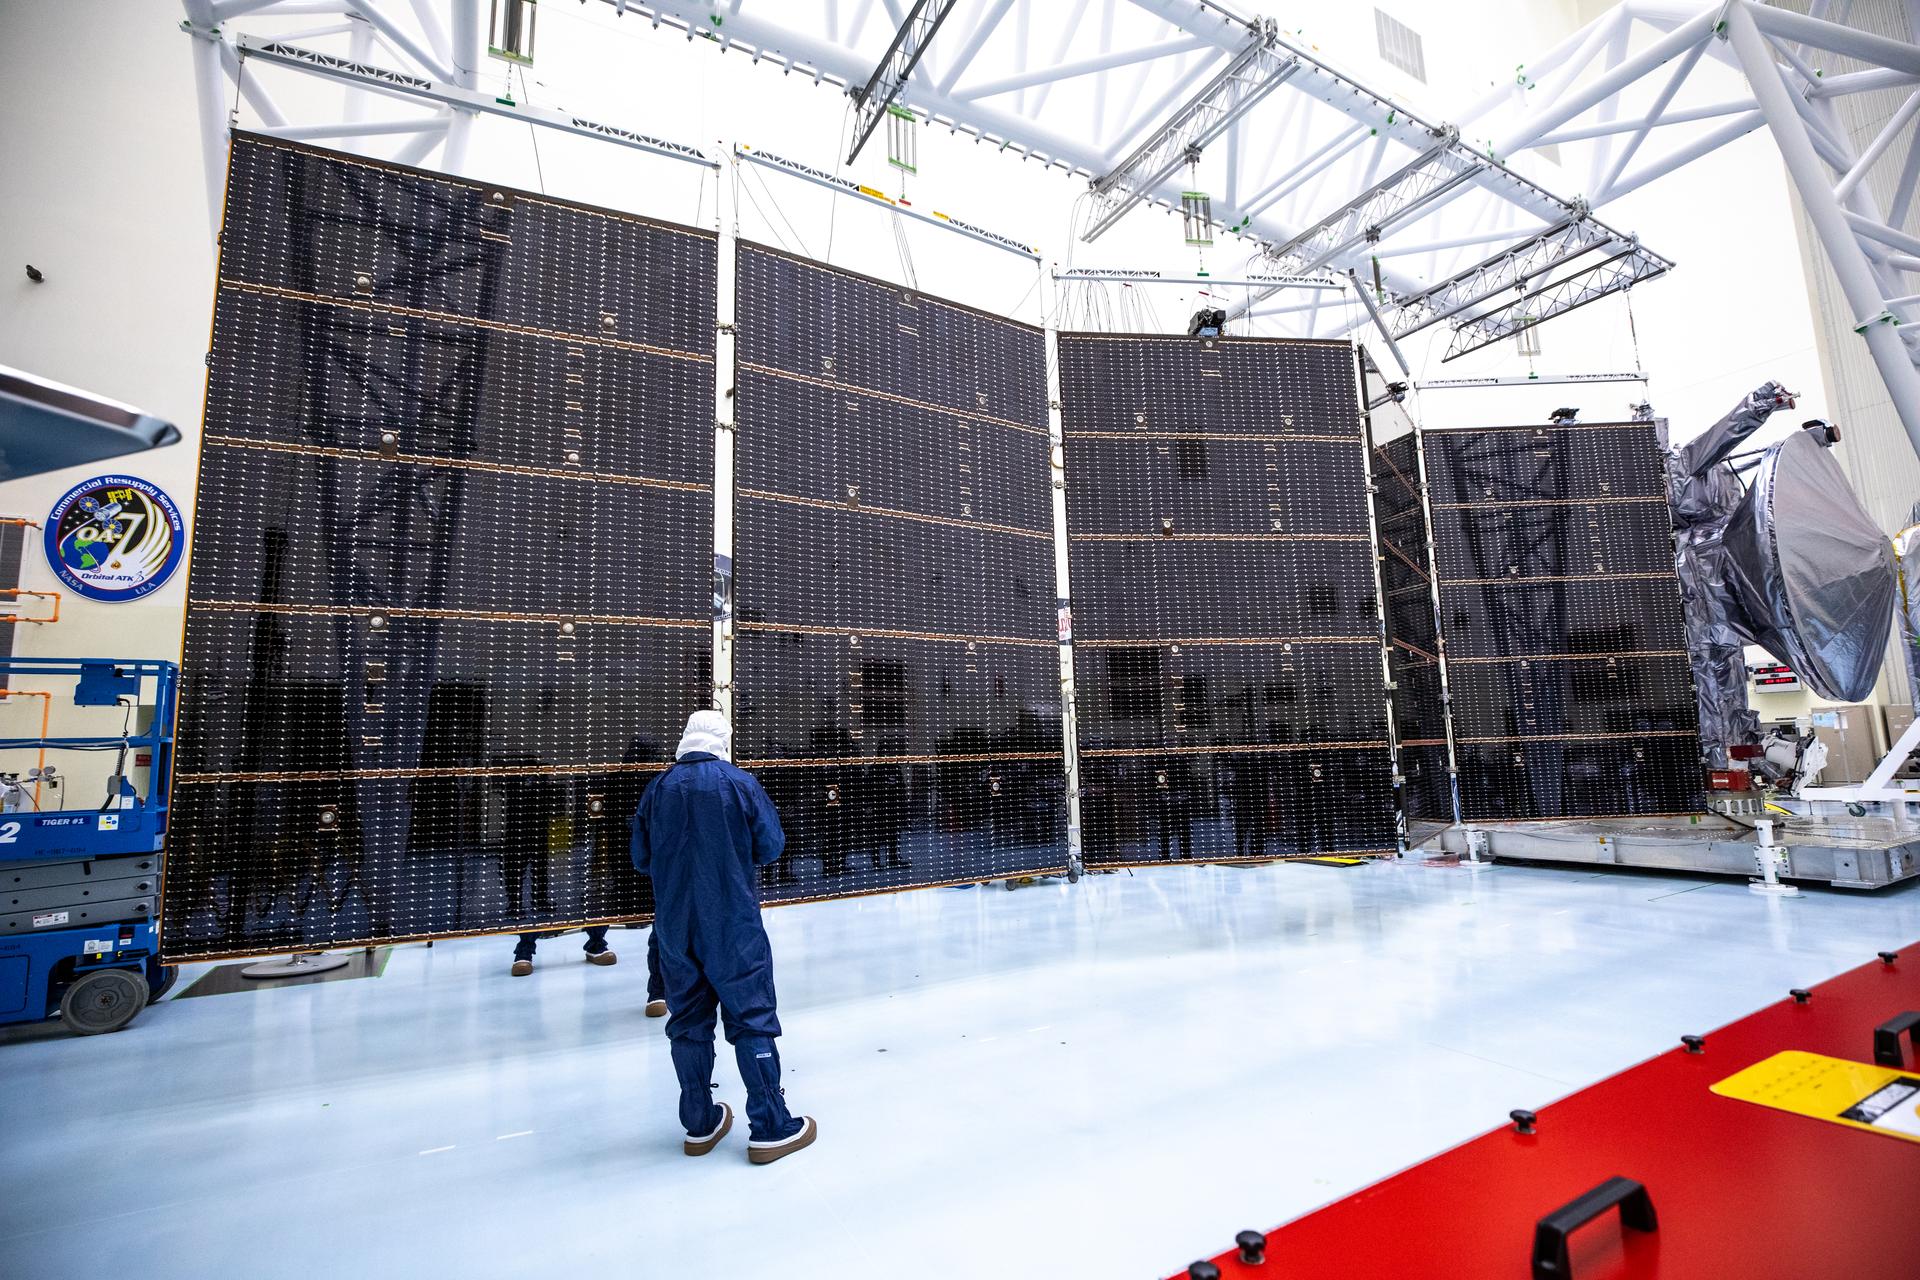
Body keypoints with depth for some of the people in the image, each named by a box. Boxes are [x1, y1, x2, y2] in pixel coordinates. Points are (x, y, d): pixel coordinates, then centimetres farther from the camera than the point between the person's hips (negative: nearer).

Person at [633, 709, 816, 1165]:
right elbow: (771, 846, -7)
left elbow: (641, 859, 7)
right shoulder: (739, 783, -10)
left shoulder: (657, 789, 1)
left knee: (688, 1022, 15)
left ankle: (700, 1125, 25)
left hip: (675, 927, 4)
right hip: (734, 926, -4)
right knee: (752, 1020, 4)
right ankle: (772, 1128, 10)